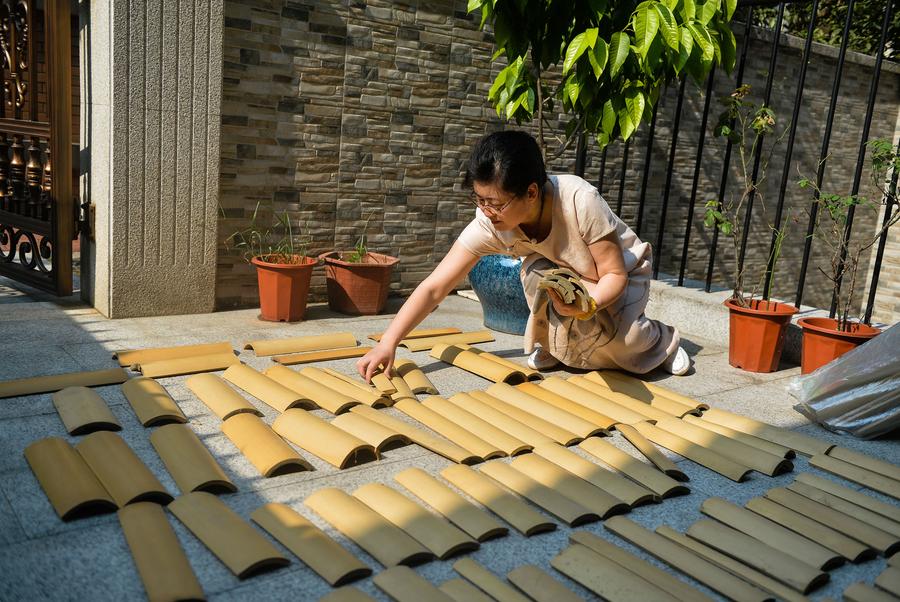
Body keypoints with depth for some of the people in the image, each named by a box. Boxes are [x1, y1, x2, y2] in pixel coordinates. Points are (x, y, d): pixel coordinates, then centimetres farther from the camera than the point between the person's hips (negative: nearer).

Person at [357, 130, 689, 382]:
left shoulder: (580, 201, -38)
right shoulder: (489, 223, -29)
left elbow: (615, 274, -27)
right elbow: (434, 286, -28)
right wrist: (387, 344, -36)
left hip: (623, 274, -1)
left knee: (609, 338, -29)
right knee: (539, 275, -33)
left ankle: (661, 338, 6)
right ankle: (548, 344, -3)